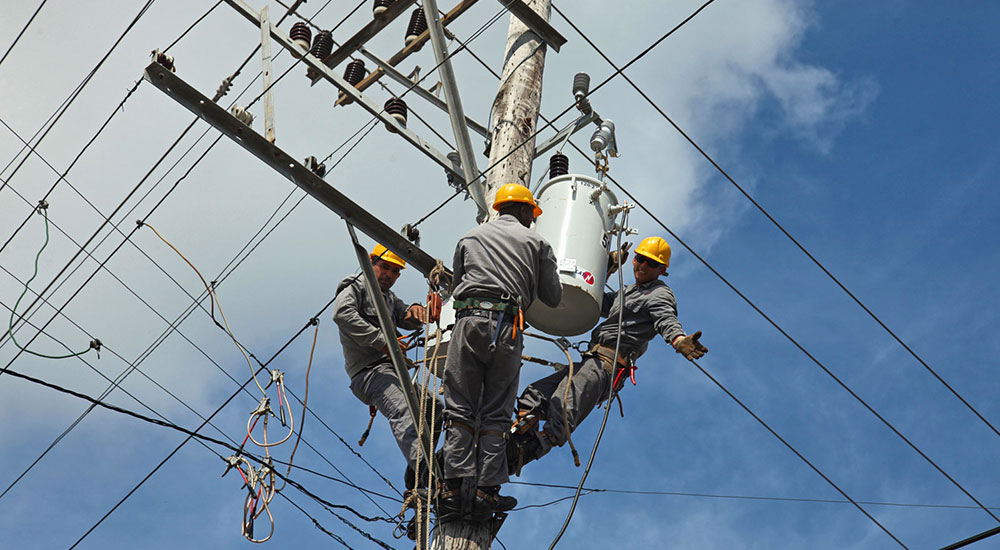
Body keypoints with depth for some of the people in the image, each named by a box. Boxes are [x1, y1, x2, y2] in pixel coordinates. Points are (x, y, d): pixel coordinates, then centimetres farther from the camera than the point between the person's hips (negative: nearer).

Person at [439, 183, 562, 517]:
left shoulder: (469, 239, 21)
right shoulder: (536, 242, 16)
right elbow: (553, 298, 15)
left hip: (469, 320, 1)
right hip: (507, 327, -1)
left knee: (459, 408, 0)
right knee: (495, 412, 2)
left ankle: (456, 487, -11)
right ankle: (486, 491, -3)